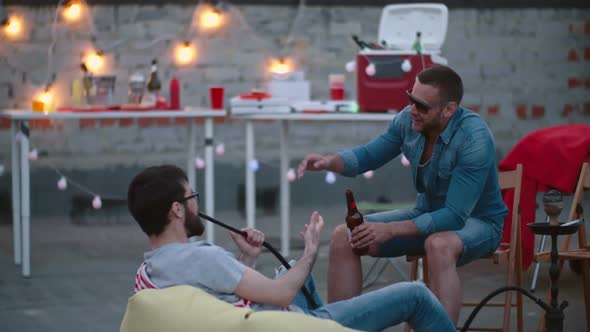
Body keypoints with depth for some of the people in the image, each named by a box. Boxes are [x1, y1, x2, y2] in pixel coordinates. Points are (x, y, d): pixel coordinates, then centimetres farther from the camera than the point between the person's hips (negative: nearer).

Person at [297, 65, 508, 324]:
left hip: (477, 221, -7)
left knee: (439, 245, -41)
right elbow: (369, 155, 4)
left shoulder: (474, 140, -29)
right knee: (344, 236, -8)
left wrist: (391, 230, -34)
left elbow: (455, 216, -32)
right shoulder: (409, 120, -11)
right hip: (428, 214, 7)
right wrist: (329, 161, -17)